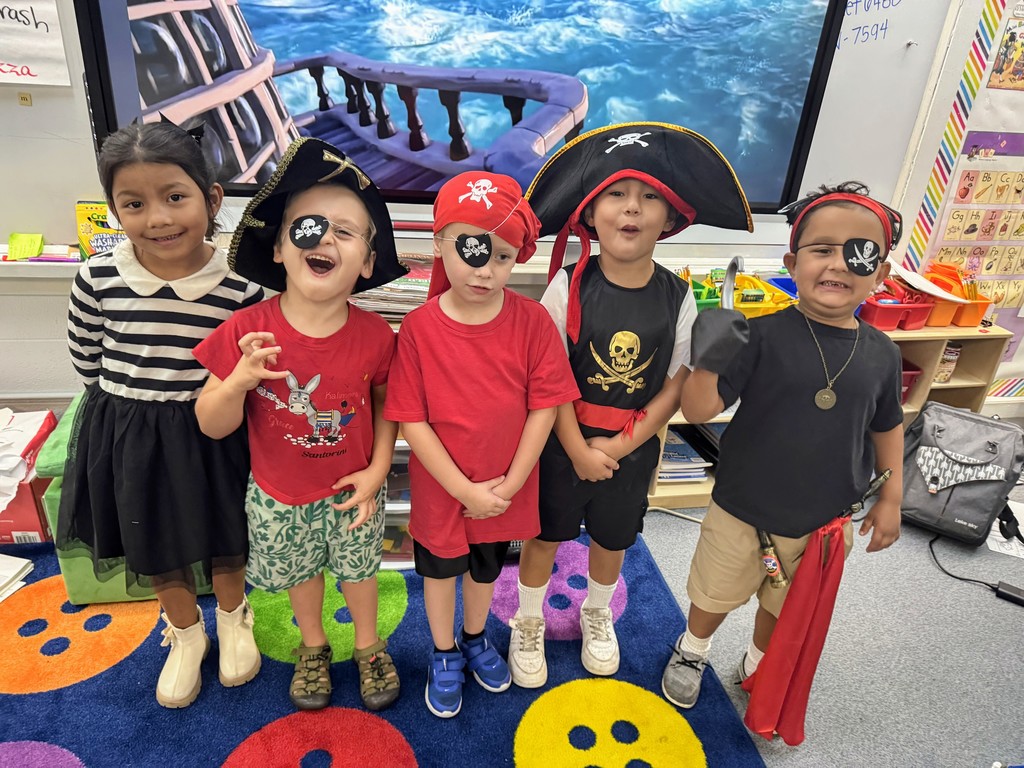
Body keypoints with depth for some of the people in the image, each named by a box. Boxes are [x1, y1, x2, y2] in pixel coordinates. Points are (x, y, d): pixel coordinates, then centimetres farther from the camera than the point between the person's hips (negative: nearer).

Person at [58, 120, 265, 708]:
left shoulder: (241, 286, -19)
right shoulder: (98, 278, -14)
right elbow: (86, 357, 3)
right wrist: (129, 403, 7)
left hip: (214, 436, -2)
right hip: (129, 438, 2)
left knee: (225, 542, 19)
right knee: (156, 550, 21)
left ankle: (233, 621, 49)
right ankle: (186, 635, 48)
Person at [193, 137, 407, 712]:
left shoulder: (375, 336, -20)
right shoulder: (245, 333, -21)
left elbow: (386, 403, -3)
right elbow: (212, 425, -15)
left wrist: (377, 469, -10)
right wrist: (239, 380, -34)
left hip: (352, 491, 0)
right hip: (279, 497, 1)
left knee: (359, 569, 23)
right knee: (299, 574, 25)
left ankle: (369, 646, 53)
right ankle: (314, 647, 56)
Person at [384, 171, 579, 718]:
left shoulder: (531, 320, -16)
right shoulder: (418, 328, -18)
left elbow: (544, 405, -12)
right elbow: (411, 421, -16)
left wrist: (509, 483, -14)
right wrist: (465, 490, -17)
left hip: (503, 488, 1)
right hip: (441, 487, -1)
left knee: (485, 567, 25)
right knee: (439, 568, 21)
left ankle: (475, 638, 55)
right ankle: (444, 654, 49)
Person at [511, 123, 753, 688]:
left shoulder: (677, 297, -8)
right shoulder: (570, 284, -13)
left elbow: (677, 384, -6)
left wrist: (622, 445, -12)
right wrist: (579, 449, -16)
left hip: (632, 446, 2)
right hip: (565, 439, -1)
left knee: (612, 538, 20)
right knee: (545, 534, 13)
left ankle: (597, 615, 50)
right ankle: (529, 623, 40)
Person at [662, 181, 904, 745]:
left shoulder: (880, 354, -7)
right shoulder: (763, 335, -21)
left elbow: (886, 427, 9)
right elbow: (699, 410, -24)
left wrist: (891, 497, 10)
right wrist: (708, 361, -42)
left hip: (824, 523, 4)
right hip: (742, 512, -3)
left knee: (786, 610, 26)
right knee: (715, 596, 21)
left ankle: (759, 668, 55)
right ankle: (692, 652, 52)